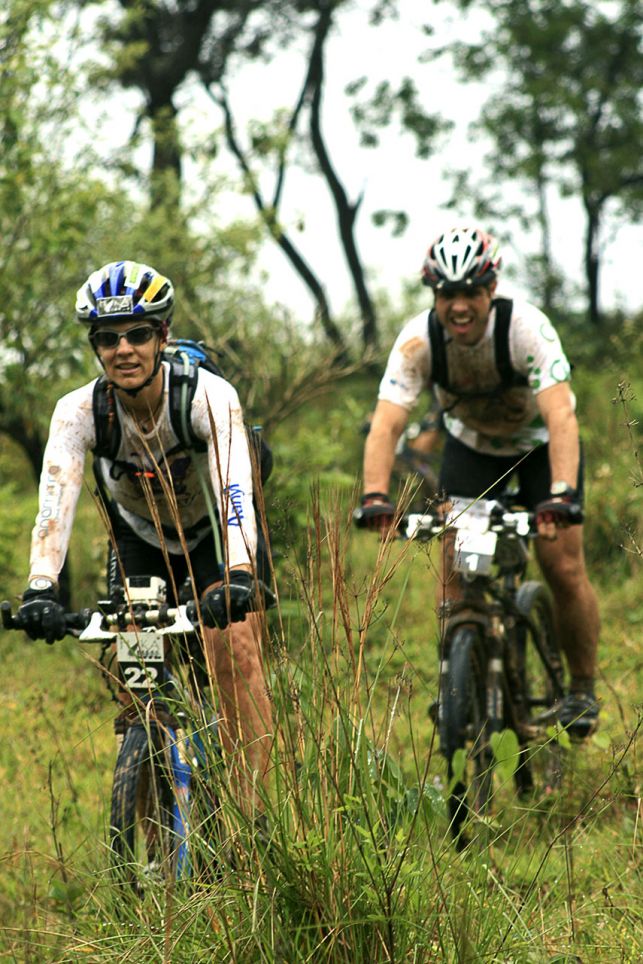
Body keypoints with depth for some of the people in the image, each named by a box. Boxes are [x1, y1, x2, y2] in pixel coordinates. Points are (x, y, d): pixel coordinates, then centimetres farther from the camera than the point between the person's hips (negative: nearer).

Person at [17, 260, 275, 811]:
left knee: (235, 652, -23)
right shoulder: (79, 412, -26)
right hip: (140, 539, 3)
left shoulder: (210, 397, -32)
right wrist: (41, 587, -54)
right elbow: (56, 501, -37)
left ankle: (251, 810, -20)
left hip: (215, 534, -2)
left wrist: (238, 576, -62)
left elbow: (234, 490, -45)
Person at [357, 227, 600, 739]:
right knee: (454, 569, -13)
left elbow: (561, 414, -46)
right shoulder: (419, 339, -28)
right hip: (471, 444, 2)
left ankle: (582, 690, 8)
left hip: (540, 442, -2)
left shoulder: (526, 326, -35)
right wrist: (375, 497, -52)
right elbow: (386, 424, -35)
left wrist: (562, 495, -60)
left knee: (564, 568, -12)